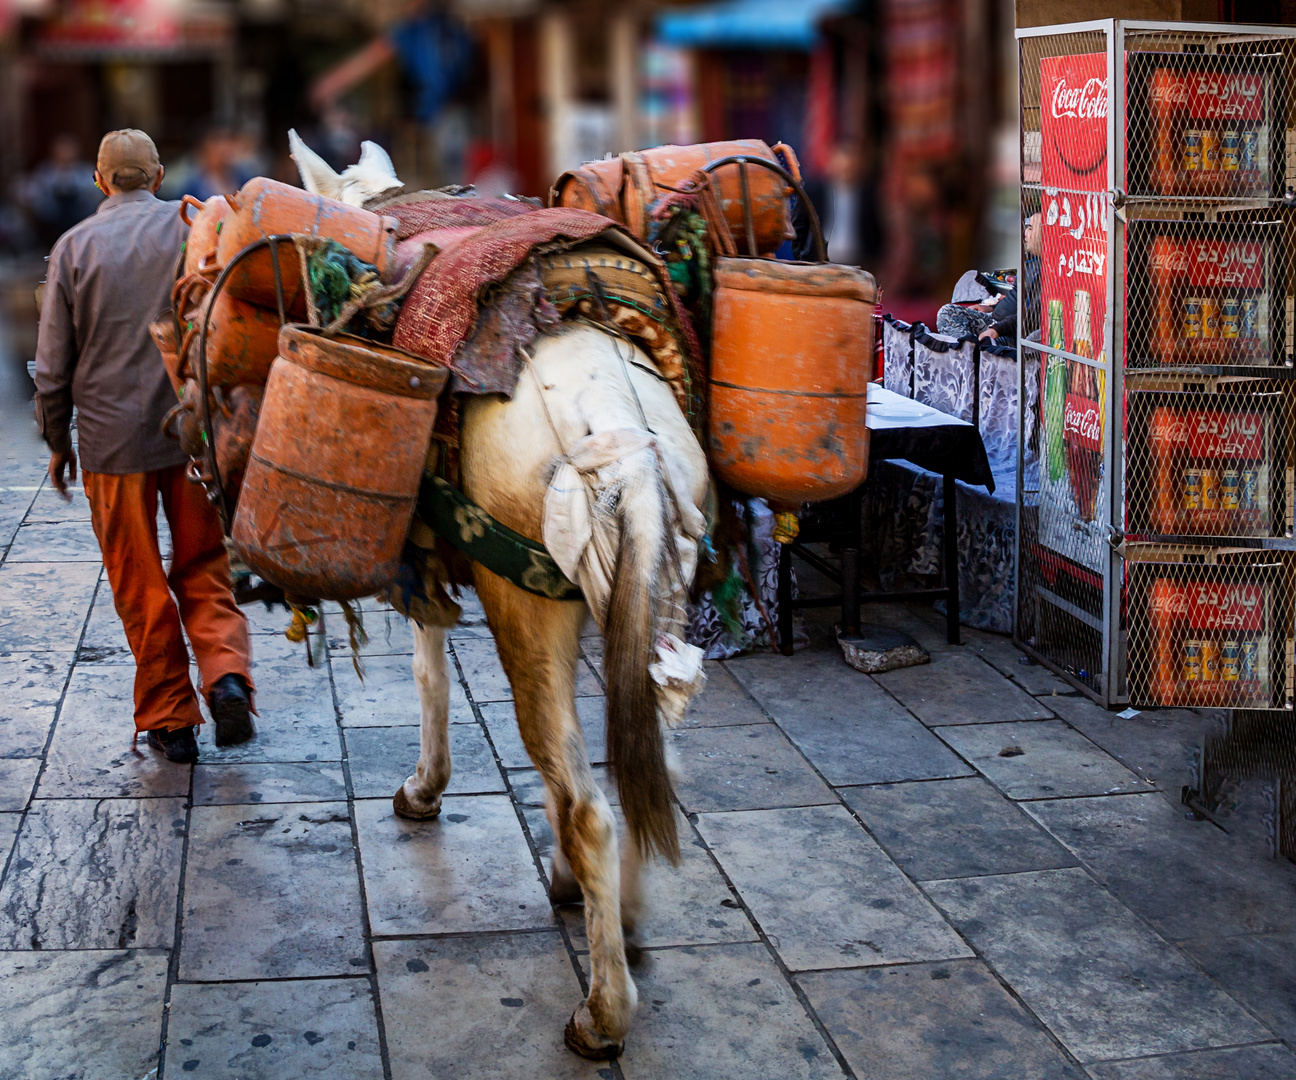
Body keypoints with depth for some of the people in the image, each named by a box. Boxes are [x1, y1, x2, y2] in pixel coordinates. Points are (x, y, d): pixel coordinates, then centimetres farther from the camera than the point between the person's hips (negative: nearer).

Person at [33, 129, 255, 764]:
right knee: (203, 573, 13)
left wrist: (58, 442, 13)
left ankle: (169, 720, 14)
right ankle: (227, 674, -10)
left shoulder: (74, 246, -1)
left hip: (113, 438, 0)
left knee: (141, 589, 9)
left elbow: (53, 365, 1)